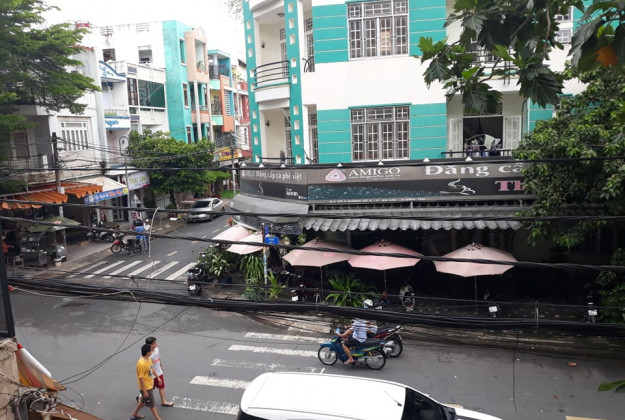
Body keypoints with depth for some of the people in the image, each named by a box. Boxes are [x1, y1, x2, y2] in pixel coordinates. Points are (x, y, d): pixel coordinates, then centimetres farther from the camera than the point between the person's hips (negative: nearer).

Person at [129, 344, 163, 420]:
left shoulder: (148, 359, -4)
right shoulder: (141, 363, -32)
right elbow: (141, 378, -26)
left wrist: (152, 380, 20)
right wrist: (144, 391, -20)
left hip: (150, 384, 9)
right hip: (146, 387, -9)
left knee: (143, 401, 26)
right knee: (151, 404, 7)